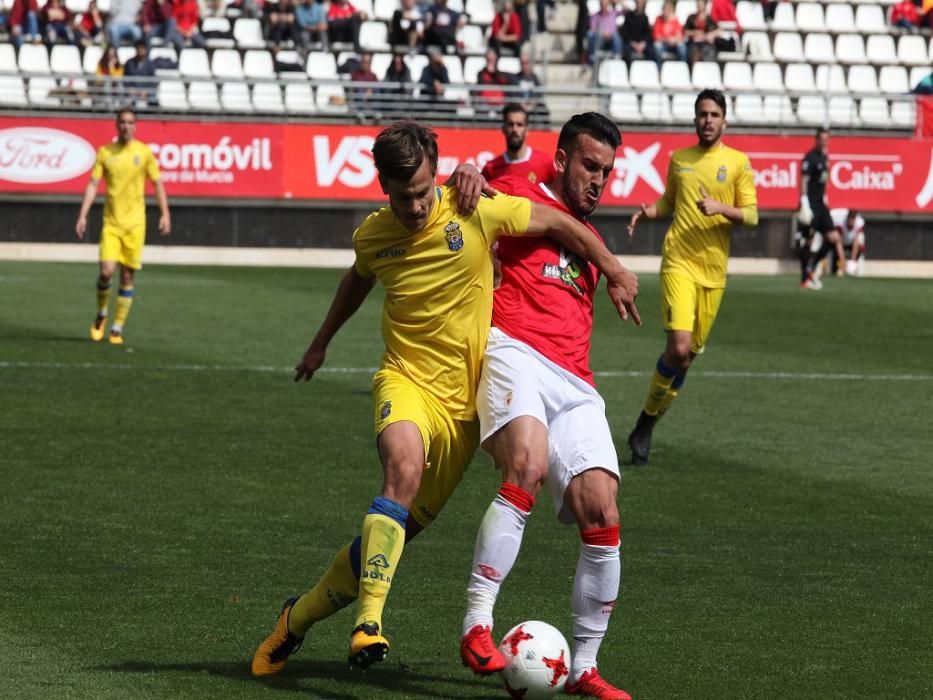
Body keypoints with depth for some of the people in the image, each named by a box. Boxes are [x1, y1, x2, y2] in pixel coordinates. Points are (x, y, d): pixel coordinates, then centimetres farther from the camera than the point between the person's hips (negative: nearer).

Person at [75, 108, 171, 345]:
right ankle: (101, 315, 13)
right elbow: (93, 185, 2)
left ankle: (118, 328, 10)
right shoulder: (105, 152, 2)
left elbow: (157, 184, 7)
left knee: (127, 276, 1)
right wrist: (83, 215, -7)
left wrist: (165, 214, -3)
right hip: (111, 223, 0)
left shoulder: (144, 152, 1)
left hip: (135, 223, 0)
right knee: (106, 270, -13)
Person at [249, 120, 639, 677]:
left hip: (465, 397, 0)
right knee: (403, 469, -35)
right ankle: (369, 621, -38)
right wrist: (322, 342, 38)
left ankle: (299, 617, 25)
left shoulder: (474, 213, -10)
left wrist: (615, 274, 13)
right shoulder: (373, 235, 0)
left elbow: (560, 224, 3)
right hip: (407, 380, 0)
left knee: (396, 530, 4)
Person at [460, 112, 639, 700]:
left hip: (574, 383, 7)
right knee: (528, 468, -33)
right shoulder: (522, 195, 12)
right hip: (515, 353, -7)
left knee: (602, 518, -6)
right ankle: (478, 626, -33)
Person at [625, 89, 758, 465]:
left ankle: (647, 426, 21)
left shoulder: (738, 162, 3)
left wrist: (720, 208, -18)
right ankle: (645, 421, -4)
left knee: (690, 353, 6)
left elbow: (751, 215, 0)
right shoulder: (678, 159, 9)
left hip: (714, 270, 1)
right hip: (679, 263, -1)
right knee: (679, 346, -19)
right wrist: (646, 211, 2)